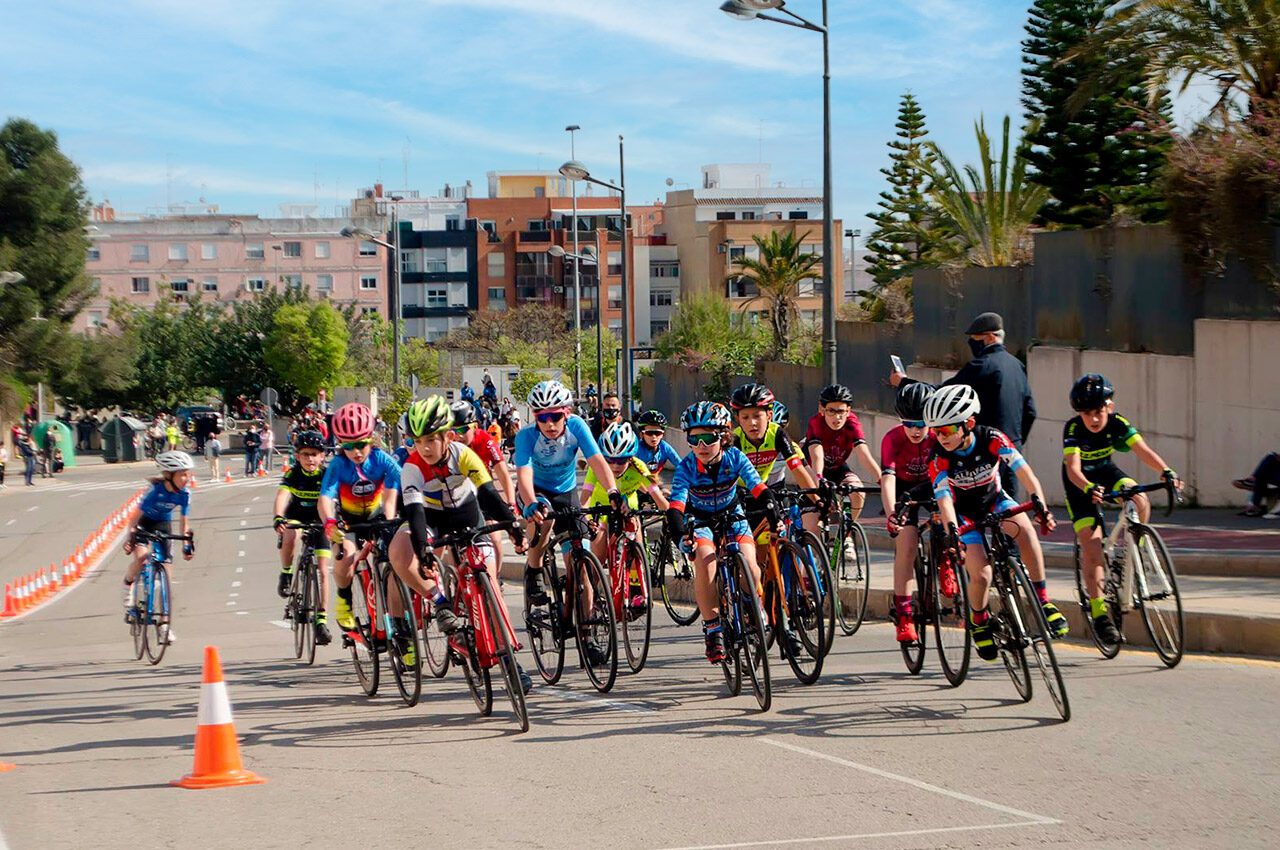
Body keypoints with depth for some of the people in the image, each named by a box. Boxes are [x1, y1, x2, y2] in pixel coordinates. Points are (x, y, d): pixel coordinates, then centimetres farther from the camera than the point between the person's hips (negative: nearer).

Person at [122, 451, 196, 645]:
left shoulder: (184, 494, -18)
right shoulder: (156, 489, -31)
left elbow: (185, 520, -6)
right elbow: (137, 513, -27)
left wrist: (187, 544, -10)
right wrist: (131, 536, -34)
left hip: (163, 524, 3)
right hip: (144, 522, -3)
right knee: (141, 556, -33)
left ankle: (163, 624, 3)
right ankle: (128, 588, 0)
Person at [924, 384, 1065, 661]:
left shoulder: (992, 439, -25)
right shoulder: (939, 458, -27)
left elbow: (1024, 471, -33)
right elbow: (944, 500, -35)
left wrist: (1041, 506, -49)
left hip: (994, 500, 1)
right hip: (965, 513, -1)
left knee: (1024, 528, -32)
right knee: (981, 575, -19)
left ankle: (1042, 600, -22)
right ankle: (978, 620, 13)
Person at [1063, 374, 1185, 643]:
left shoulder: (1117, 424, -21)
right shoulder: (1073, 429, -29)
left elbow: (1143, 450, -32)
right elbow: (1073, 468, -40)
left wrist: (1167, 472, -50)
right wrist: (1089, 489, -60)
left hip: (1107, 472, 3)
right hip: (1080, 482, -3)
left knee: (1140, 500, -28)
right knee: (1090, 541, -16)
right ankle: (1099, 613, -13)